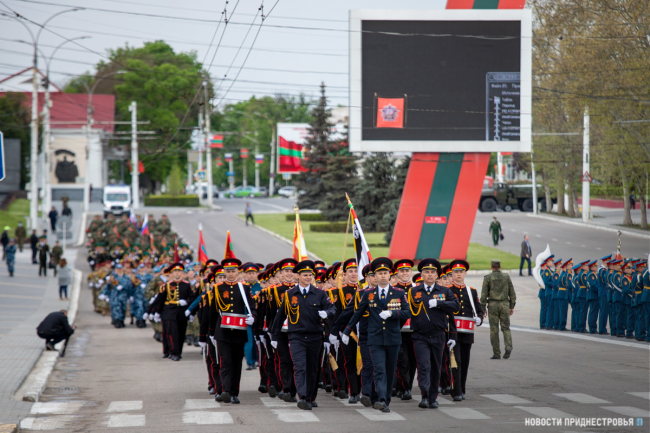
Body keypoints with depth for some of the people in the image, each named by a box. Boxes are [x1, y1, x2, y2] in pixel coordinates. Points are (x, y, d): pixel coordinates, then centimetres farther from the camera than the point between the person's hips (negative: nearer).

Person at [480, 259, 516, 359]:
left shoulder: (487, 277, -1)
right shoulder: (506, 276, 6)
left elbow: (484, 294, -4)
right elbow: (512, 293, 7)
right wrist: (512, 306, 14)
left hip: (493, 305, -2)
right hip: (504, 305, 2)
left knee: (494, 330, 3)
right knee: (506, 328, 9)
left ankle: (496, 353, 3)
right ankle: (508, 347, -14)